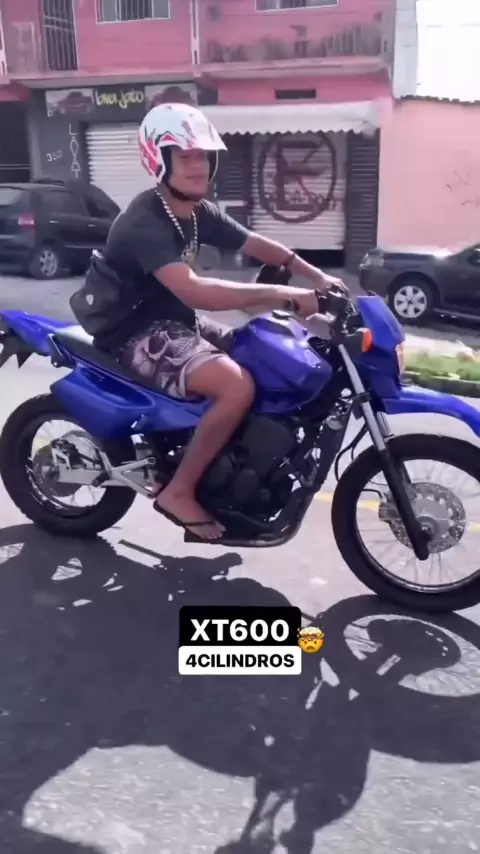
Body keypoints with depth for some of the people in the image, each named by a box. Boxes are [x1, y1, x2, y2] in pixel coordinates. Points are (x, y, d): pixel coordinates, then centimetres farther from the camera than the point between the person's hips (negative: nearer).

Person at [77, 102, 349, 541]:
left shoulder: (199, 212, 6)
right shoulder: (144, 221, -24)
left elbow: (256, 245, 12)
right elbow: (192, 290, -38)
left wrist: (316, 275, -2)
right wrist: (282, 295, -40)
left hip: (178, 323, 10)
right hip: (140, 334, -10)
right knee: (239, 386, -29)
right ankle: (179, 491, -14)